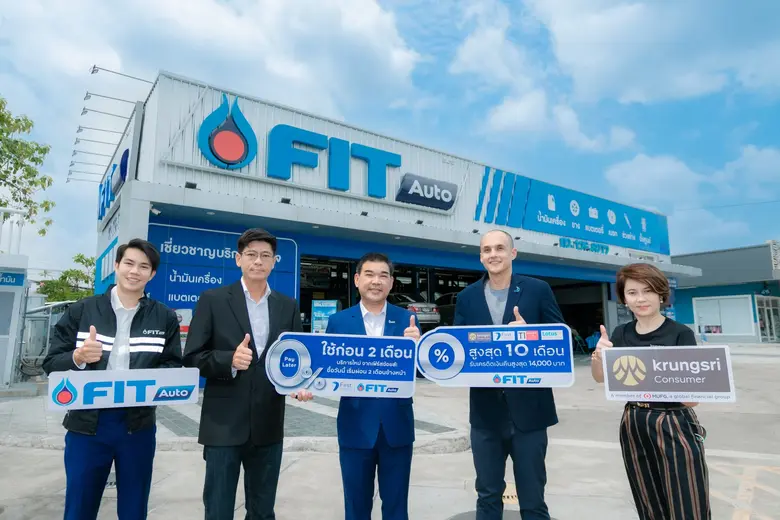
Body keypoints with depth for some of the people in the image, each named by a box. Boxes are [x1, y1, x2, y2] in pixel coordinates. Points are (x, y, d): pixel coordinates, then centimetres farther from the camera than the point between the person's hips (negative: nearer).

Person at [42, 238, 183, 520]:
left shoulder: (165, 318, 3)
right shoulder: (81, 311, 2)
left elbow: (174, 368, 3)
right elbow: (51, 364, 1)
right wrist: (77, 357, -20)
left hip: (138, 424, 1)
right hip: (86, 423, 0)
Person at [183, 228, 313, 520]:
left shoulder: (288, 307, 6)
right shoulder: (213, 300, -2)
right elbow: (191, 358, -5)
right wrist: (229, 361, -22)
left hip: (268, 426, 3)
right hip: (223, 424, -2)